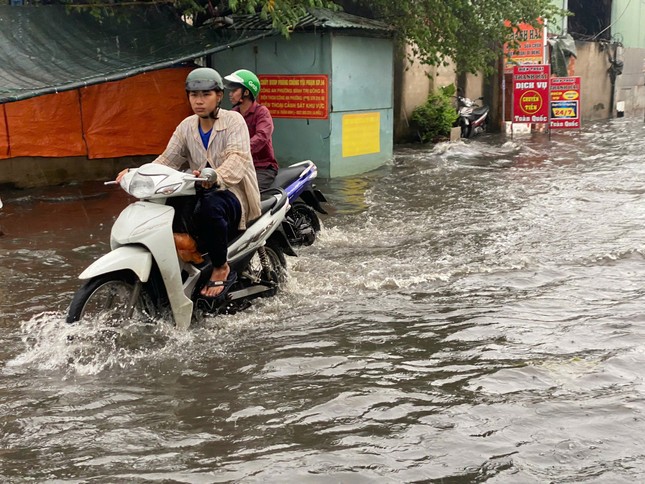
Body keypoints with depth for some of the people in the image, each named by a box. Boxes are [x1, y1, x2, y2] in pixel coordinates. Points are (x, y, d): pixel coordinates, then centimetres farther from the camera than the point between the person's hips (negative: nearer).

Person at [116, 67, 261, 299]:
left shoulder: (233, 120, -7)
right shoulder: (187, 126, 11)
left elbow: (238, 157, -24)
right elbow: (168, 159, 4)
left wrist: (216, 176, -45)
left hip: (233, 192, -6)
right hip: (203, 191, 6)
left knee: (210, 207, -39)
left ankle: (221, 268, -17)